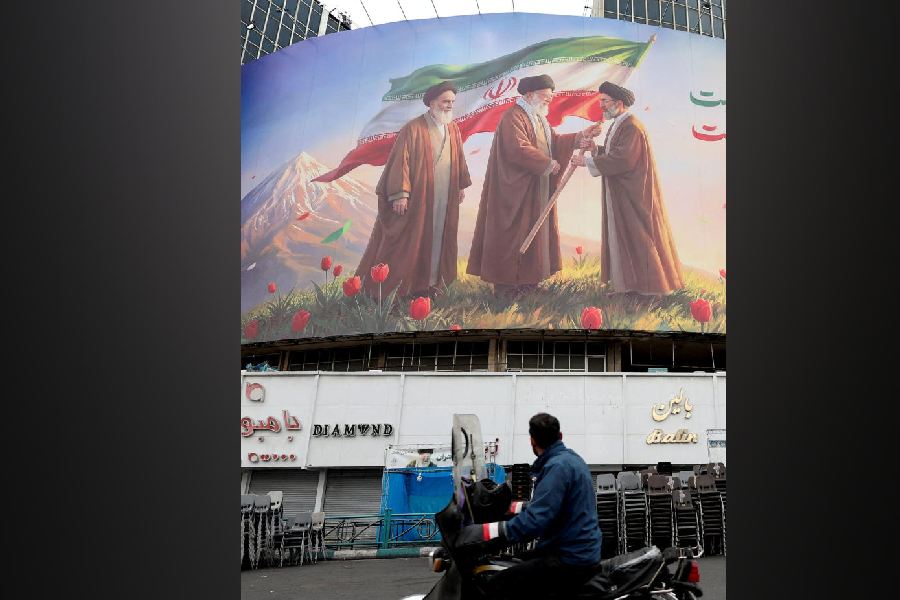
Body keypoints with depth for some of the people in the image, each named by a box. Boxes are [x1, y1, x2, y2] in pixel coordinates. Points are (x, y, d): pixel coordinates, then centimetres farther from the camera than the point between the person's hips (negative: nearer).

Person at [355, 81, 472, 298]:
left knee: (435, 241, 10)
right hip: (417, 198, -6)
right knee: (408, 242, 0)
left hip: (444, 200, 6)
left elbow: (459, 160, 18)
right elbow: (401, 161, -14)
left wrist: (461, 186, 17)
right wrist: (400, 194, -19)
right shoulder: (413, 128, -11)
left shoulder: (453, 130, 9)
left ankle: (427, 283, 20)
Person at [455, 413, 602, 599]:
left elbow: (535, 520, -28)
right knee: (522, 562, 27)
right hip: (581, 549, 10)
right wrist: (512, 507, 26)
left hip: (572, 559, -10)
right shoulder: (570, 458, 11)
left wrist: (483, 532, -26)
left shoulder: (557, 466, -19)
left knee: (501, 584, -13)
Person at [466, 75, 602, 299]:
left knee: (534, 231, 11)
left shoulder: (539, 118, 18)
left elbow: (554, 141, 15)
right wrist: (549, 164, -19)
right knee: (513, 234, -5)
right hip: (515, 190, -10)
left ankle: (525, 279, 19)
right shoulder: (513, 117, -15)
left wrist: (581, 136, 2)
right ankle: (505, 283, 2)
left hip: (537, 190, 10)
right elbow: (519, 149, -26)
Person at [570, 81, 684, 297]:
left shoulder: (632, 127, -18)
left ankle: (645, 285, 8)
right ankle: (630, 280, 19)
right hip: (620, 193, 10)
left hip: (634, 196, -10)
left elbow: (623, 160, -26)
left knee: (637, 236, -2)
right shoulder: (617, 124, 13)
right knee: (622, 235, 11)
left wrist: (587, 161, -23)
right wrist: (594, 148, -2)